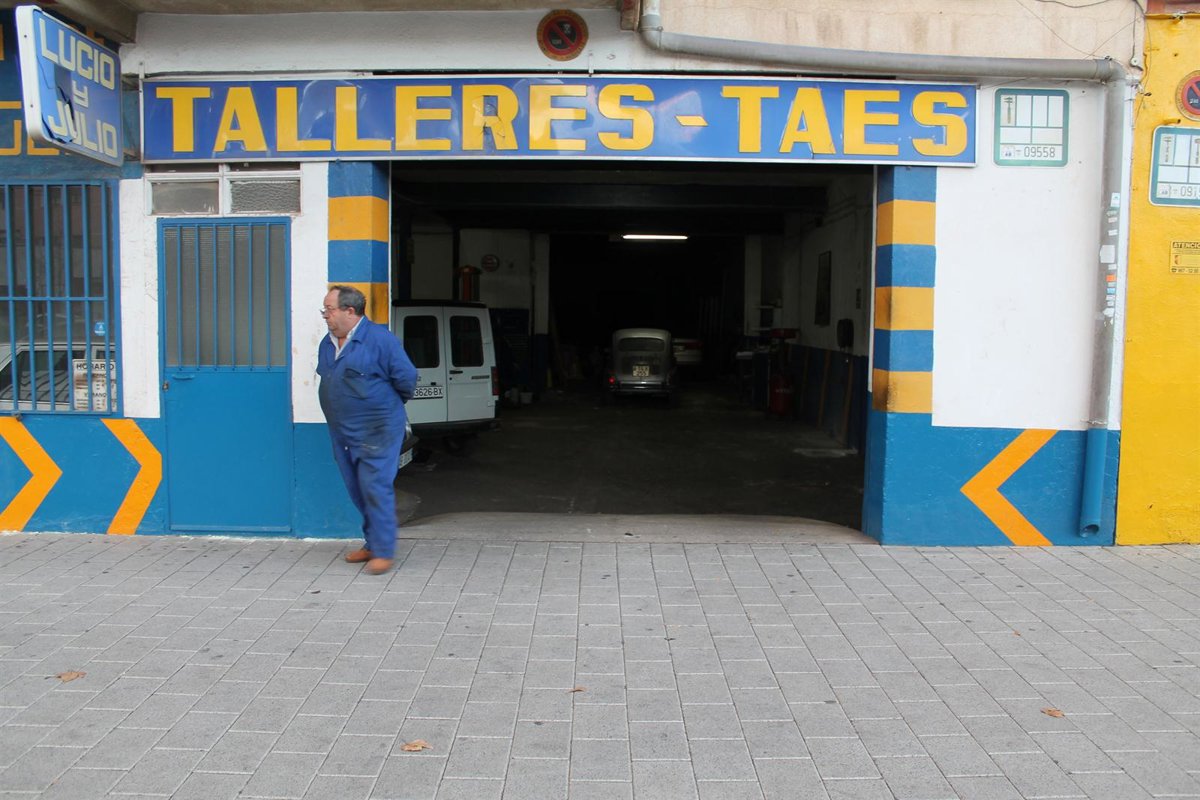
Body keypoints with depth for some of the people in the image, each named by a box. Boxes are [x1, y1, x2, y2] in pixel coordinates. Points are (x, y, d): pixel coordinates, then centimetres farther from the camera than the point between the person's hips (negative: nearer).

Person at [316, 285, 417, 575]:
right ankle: (373, 542, 28)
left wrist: (389, 404, 5)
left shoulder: (379, 339, -14)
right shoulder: (327, 343, 10)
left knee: (375, 488, -8)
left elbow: (406, 378, -10)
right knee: (358, 491, 13)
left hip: (377, 430, -8)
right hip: (343, 433, 8)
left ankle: (383, 551, 0)